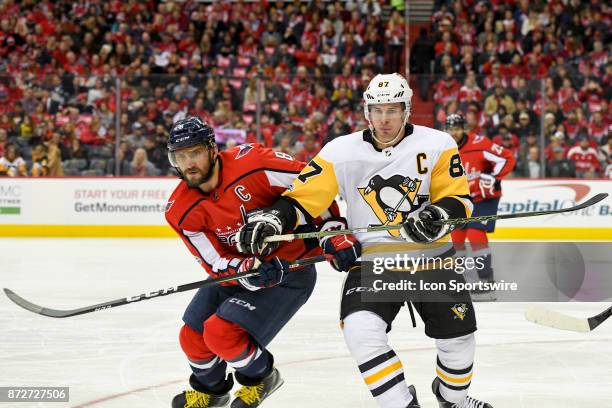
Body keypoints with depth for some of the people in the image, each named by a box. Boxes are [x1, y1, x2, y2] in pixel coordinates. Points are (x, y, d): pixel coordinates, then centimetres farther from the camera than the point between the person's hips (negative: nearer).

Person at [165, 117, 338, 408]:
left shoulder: (250, 163, -26)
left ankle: (260, 376, 13)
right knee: (192, 337, 4)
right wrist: (249, 271, -35)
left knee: (221, 333, -19)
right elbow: (217, 264, -15)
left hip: (292, 267, -6)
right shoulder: (181, 211, -12)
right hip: (236, 270, 6)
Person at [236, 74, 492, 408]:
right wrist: (272, 218, -24)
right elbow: (302, 199, -5)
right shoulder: (341, 152, -6)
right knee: (360, 329, -26)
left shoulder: (437, 145, -7)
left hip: (431, 257, 1)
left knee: (458, 333, 5)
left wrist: (438, 216, -27)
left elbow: (458, 199, -5)